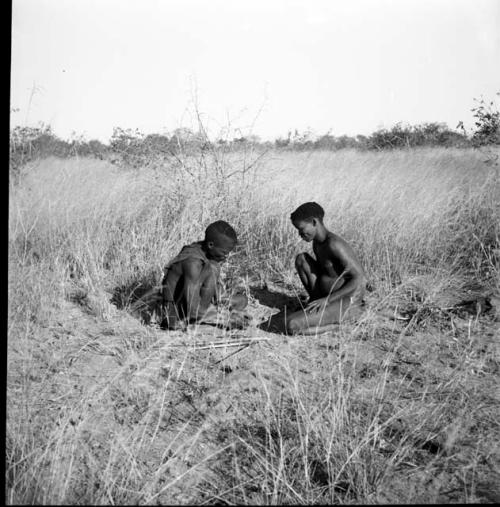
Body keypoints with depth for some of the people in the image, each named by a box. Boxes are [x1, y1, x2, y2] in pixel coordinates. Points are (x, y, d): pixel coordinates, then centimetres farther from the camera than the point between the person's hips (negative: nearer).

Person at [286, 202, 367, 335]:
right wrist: (317, 299, 8)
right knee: (301, 259, 5)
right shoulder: (316, 243, 6)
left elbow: (360, 279, -24)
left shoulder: (334, 244, -23)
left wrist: (326, 300, -23)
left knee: (291, 325, -23)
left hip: (345, 302, -9)